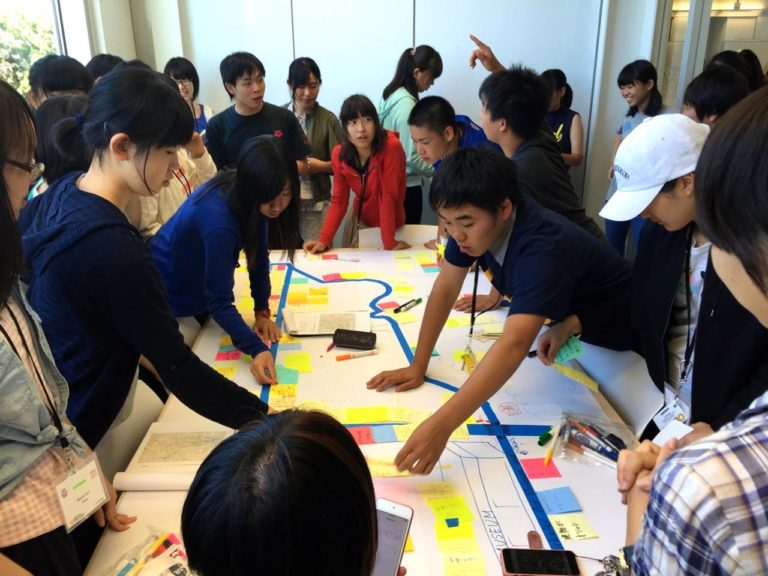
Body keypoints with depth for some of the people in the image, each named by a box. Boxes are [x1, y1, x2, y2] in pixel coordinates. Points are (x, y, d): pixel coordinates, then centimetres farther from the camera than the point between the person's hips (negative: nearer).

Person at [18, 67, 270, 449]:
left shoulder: (60, 195, -3)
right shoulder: (112, 247, -29)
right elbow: (177, 367, -25)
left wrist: (140, 352, 11)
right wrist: (269, 421, -22)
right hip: (74, 434, -8)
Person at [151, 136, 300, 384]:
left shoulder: (251, 200, -18)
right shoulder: (217, 219, -40)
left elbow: (259, 255, -8)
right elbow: (219, 301, -38)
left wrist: (263, 311, -14)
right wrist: (257, 349, -47)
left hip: (202, 287, 7)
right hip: (169, 296, -7)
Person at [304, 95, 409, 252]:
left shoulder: (391, 147, -27)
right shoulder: (339, 154, -12)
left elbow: (388, 196, -27)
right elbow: (339, 200, -9)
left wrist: (389, 243, -27)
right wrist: (324, 240, -19)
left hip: (389, 225, -4)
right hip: (359, 220, 4)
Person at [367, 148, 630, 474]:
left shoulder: (542, 247, -42)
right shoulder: (477, 221, -21)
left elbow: (514, 345, -54)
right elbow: (446, 287, -11)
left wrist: (442, 424, -63)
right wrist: (418, 365, -16)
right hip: (561, 323, 6)